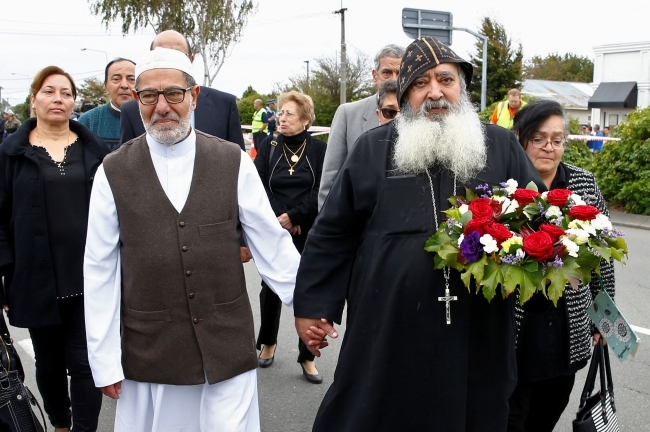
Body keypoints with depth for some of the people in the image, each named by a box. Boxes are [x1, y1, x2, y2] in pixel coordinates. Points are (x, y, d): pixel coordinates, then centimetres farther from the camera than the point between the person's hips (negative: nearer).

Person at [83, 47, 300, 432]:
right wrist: (104, 360, -1)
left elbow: (273, 245, 1)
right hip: (148, 352, 0)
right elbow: (100, 270, -1)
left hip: (227, 347, 0)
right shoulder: (114, 172, -2)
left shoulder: (234, 162, -2)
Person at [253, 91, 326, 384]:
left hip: (308, 232, -2)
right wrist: (278, 220, -11)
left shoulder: (318, 149, -1)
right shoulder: (269, 146, 5)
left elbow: (321, 192, -7)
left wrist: (293, 216, -14)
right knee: (271, 287, 12)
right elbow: (258, 186, -2)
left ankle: (307, 356, 11)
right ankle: (268, 342, 33)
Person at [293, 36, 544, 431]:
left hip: (477, 336, 1)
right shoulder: (374, 149, 2)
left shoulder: (502, 146, 4)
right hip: (388, 333, -1)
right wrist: (312, 305, 4)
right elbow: (334, 232, 4)